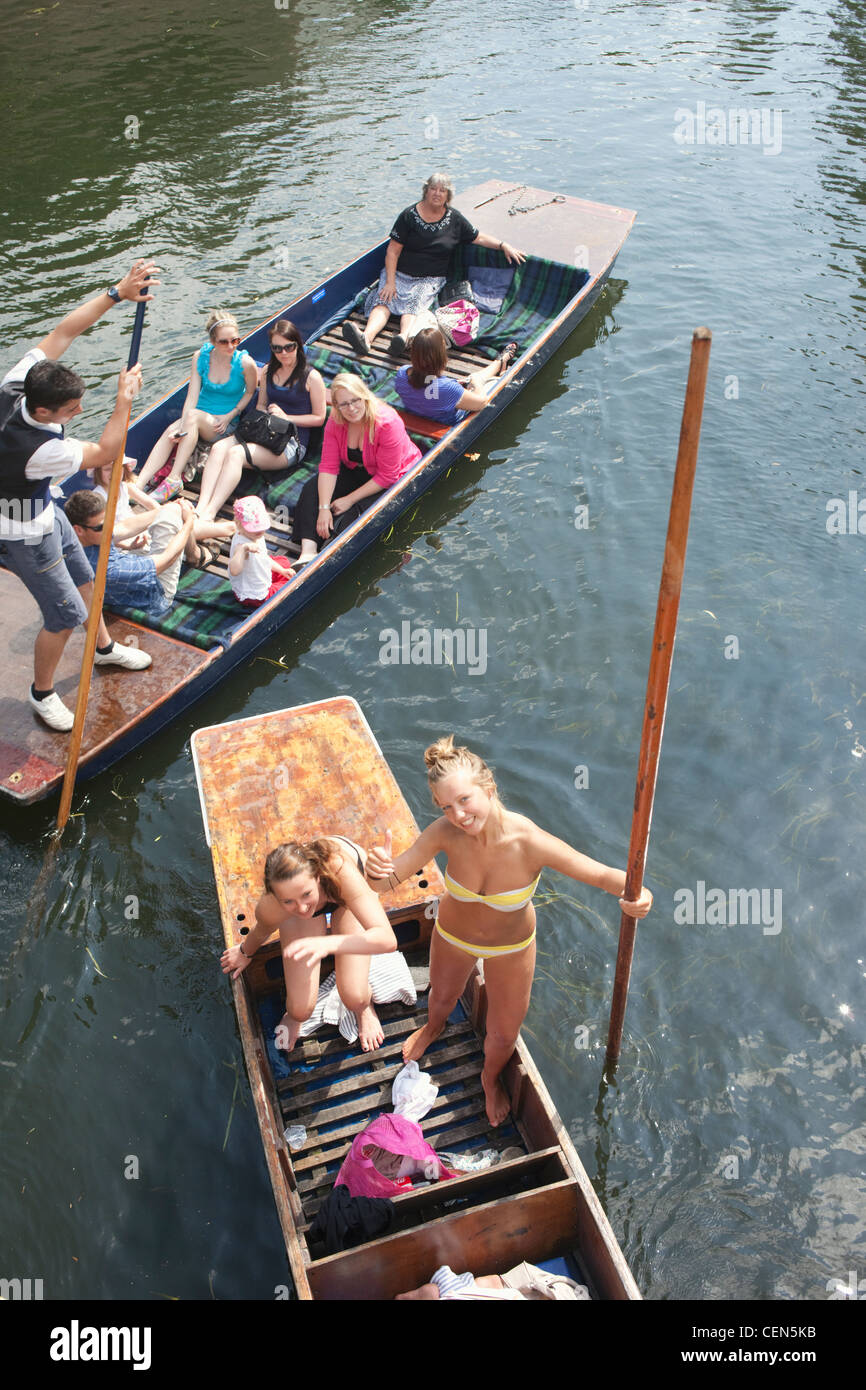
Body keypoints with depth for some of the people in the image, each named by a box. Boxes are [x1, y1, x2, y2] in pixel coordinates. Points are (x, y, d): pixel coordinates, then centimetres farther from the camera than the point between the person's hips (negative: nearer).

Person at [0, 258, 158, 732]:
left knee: (82, 577, 26)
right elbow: (105, 452, -27)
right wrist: (124, 399, -24)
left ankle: (104, 648, 50)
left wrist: (117, 292, -19)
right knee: (65, 613, 5)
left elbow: (62, 332, -14)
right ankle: (42, 692, 28)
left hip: (43, 507, 9)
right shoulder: (39, 448, -41)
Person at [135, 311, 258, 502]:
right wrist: (182, 427, -23)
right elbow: (192, 396, -8)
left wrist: (229, 417, -8)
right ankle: (137, 486, -36)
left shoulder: (245, 363, -11)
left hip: (227, 425, -3)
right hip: (198, 420, 3)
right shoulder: (201, 357, -4)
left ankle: (174, 479, -37)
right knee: (170, 432, -27)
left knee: (193, 415, -34)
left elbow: (250, 392, 6)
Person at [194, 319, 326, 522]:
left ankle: (208, 514, -41)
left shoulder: (311, 377, -1)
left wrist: (286, 417, -11)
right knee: (219, 448, -26)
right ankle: (200, 507, -41)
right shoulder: (268, 371, 16)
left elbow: (319, 418, -1)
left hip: (292, 443, -6)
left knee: (236, 454, -32)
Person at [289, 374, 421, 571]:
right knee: (312, 490, -12)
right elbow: (329, 466, -13)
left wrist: (349, 499, -23)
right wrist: (324, 508, -24)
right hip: (355, 472, 6)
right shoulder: (335, 422, -13)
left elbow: (387, 476, -26)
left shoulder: (388, 423, -29)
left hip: (396, 478, -6)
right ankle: (308, 551, -26)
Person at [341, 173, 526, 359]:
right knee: (383, 301, -28)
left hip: (431, 279, 0)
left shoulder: (454, 219, 8)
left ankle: (405, 337, -63)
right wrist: (390, 282, -13)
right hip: (400, 274, 0)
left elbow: (478, 237, 19)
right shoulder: (409, 215, 0)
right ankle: (366, 338, -54)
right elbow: (393, 251, -2)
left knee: (413, 304, -33)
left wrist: (503, 245, 4)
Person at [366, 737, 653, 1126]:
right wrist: (377, 871, -56)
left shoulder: (530, 843, -41)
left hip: (511, 946, -1)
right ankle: (433, 1027, 73)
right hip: (453, 933, 2)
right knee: (442, 997, 34)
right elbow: (388, 882, -31)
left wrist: (636, 895, -54)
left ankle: (490, 1078, 58)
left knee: (504, 1035, 20)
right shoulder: (446, 832, -36)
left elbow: (605, 875, -32)